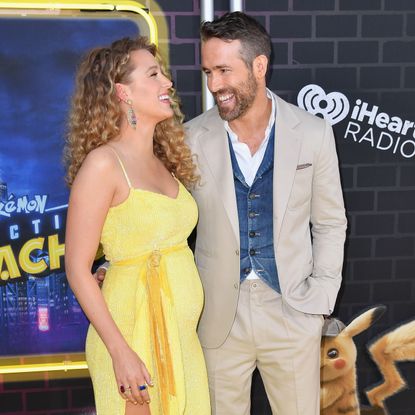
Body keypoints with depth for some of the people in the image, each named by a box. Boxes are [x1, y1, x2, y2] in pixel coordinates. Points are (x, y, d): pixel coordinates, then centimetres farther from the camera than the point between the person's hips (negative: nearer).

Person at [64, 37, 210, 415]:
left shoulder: (163, 161, 9)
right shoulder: (103, 163, -13)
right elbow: (78, 269, -13)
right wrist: (121, 351, -17)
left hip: (182, 331, 7)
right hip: (133, 329, -7)